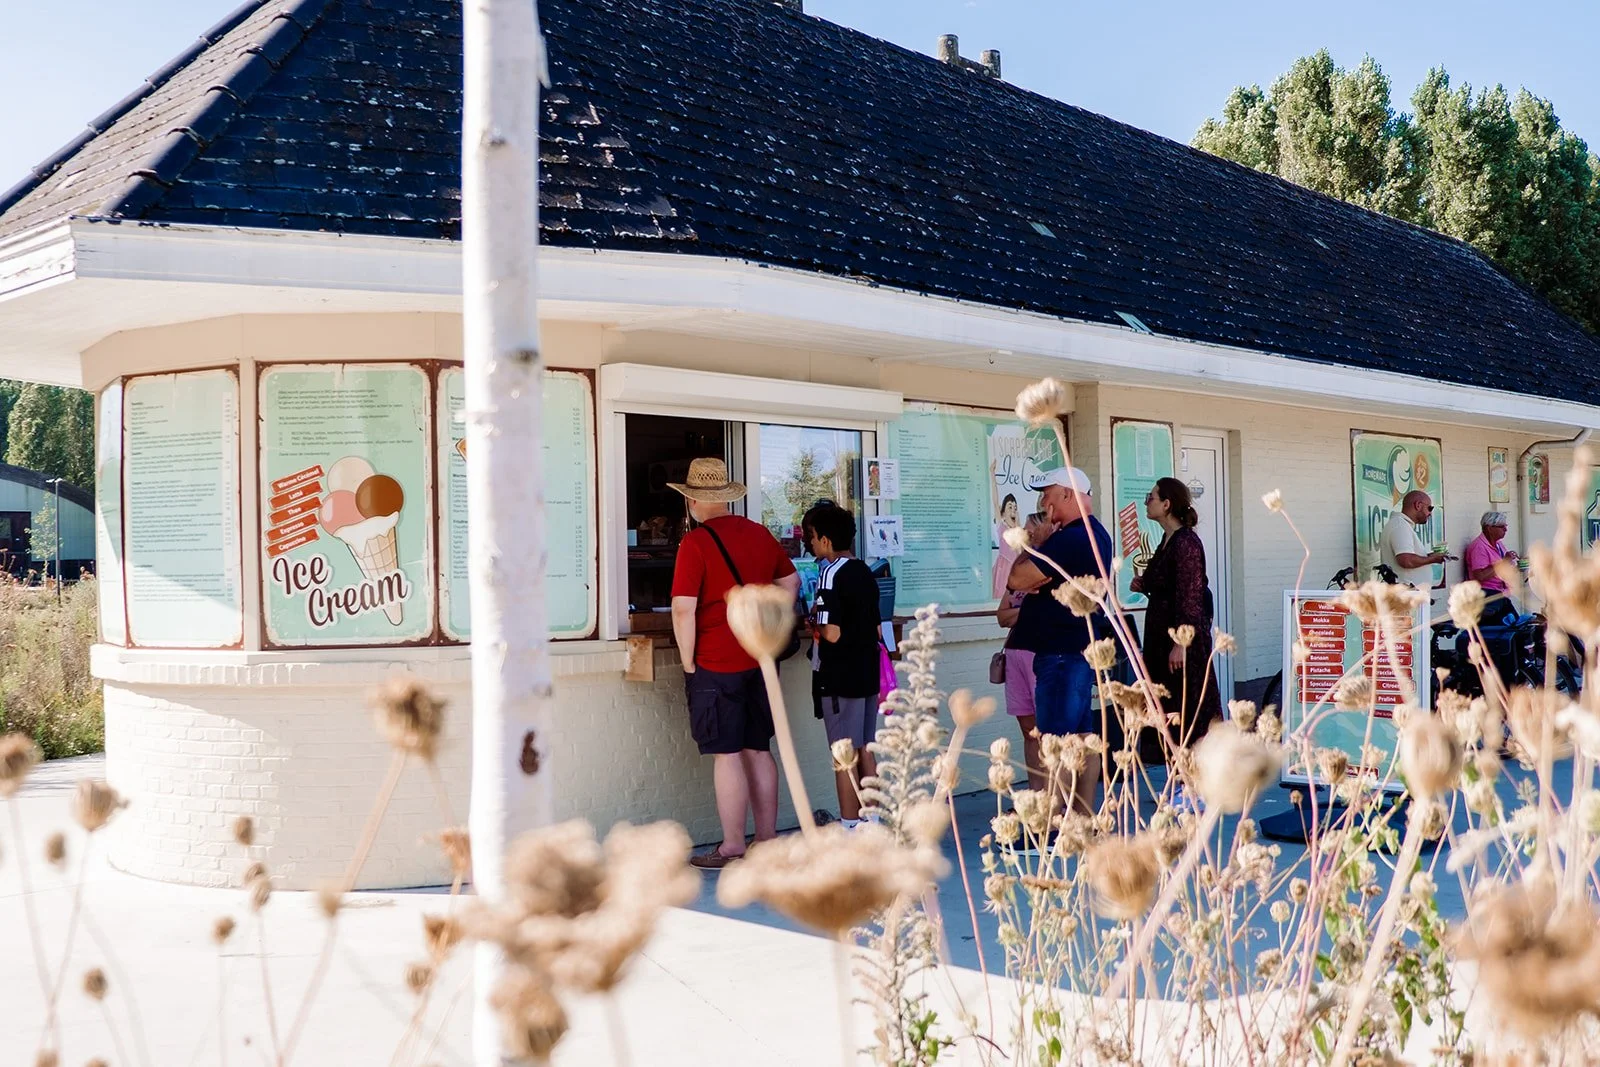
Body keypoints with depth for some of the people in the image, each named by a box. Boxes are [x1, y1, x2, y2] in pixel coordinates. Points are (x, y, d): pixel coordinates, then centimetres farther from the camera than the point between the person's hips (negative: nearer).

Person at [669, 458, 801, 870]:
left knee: (726, 756, -1)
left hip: (716, 666, -6)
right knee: (758, 750, 13)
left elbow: (683, 609, -17)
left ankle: (733, 849, 4)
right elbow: (790, 581, 20)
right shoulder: (760, 534, 7)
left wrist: (688, 665, -8)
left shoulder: (695, 543, -13)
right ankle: (767, 840, 20)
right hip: (760, 662, 7)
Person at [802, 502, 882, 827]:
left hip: (839, 677, -8)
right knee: (864, 749, 14)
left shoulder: (831, 573, -14)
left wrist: (814, 622, -3)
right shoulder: (865, 572, 10)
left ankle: (849, 826, 3)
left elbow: (832, 633, -21)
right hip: (867, 672, 8)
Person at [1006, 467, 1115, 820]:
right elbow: (1047, 579, 18)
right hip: (1082, 647, 11)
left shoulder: (1071, 538, -19)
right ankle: (1085, 819, 18)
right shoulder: (1095, 534, 16)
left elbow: (1017, 579, -19)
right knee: (1082, 737, 12)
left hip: (1062, 654, -11)